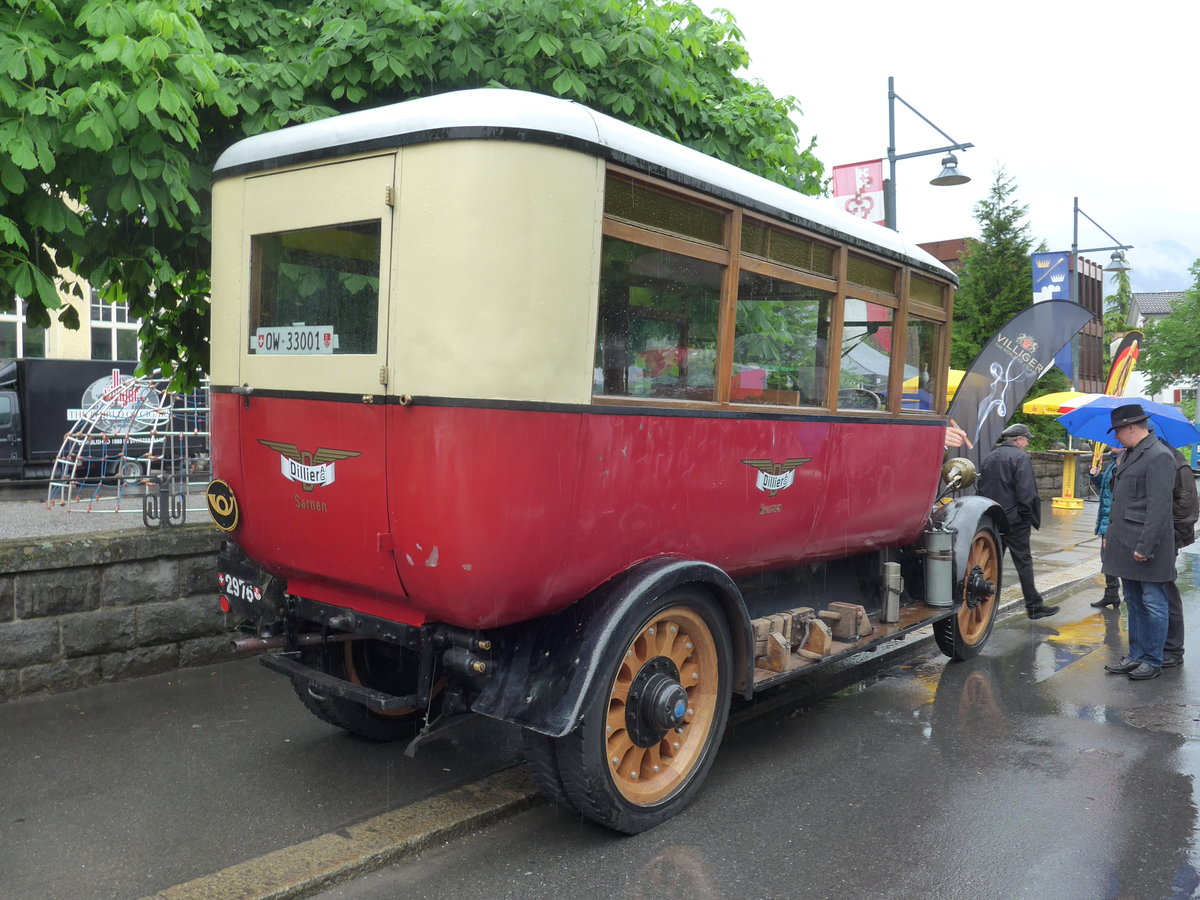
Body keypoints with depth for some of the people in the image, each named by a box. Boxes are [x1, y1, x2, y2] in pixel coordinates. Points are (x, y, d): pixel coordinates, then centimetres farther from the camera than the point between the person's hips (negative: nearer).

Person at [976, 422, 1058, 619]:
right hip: (1014, 519, -6)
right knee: (1024, 562, 0)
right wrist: (1027, 514, -8)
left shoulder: (989, 458, 11)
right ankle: (1033, 606, 4)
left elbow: (981, 486, 12)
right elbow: (1026, 491, -18)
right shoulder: (1020, 457, -10)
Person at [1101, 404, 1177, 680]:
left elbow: (1159, 507, -20)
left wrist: (1145, 546, -22)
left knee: (1153, 604, 3)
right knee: (1134, 603, 16)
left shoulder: (1159, 456, -15)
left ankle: (1153, 661, 14)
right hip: (1126, 544, 9)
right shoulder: (1130, 454, 13)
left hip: (1146, 547, -9)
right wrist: (1112, 534, 17)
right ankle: (1136, 655, 26)